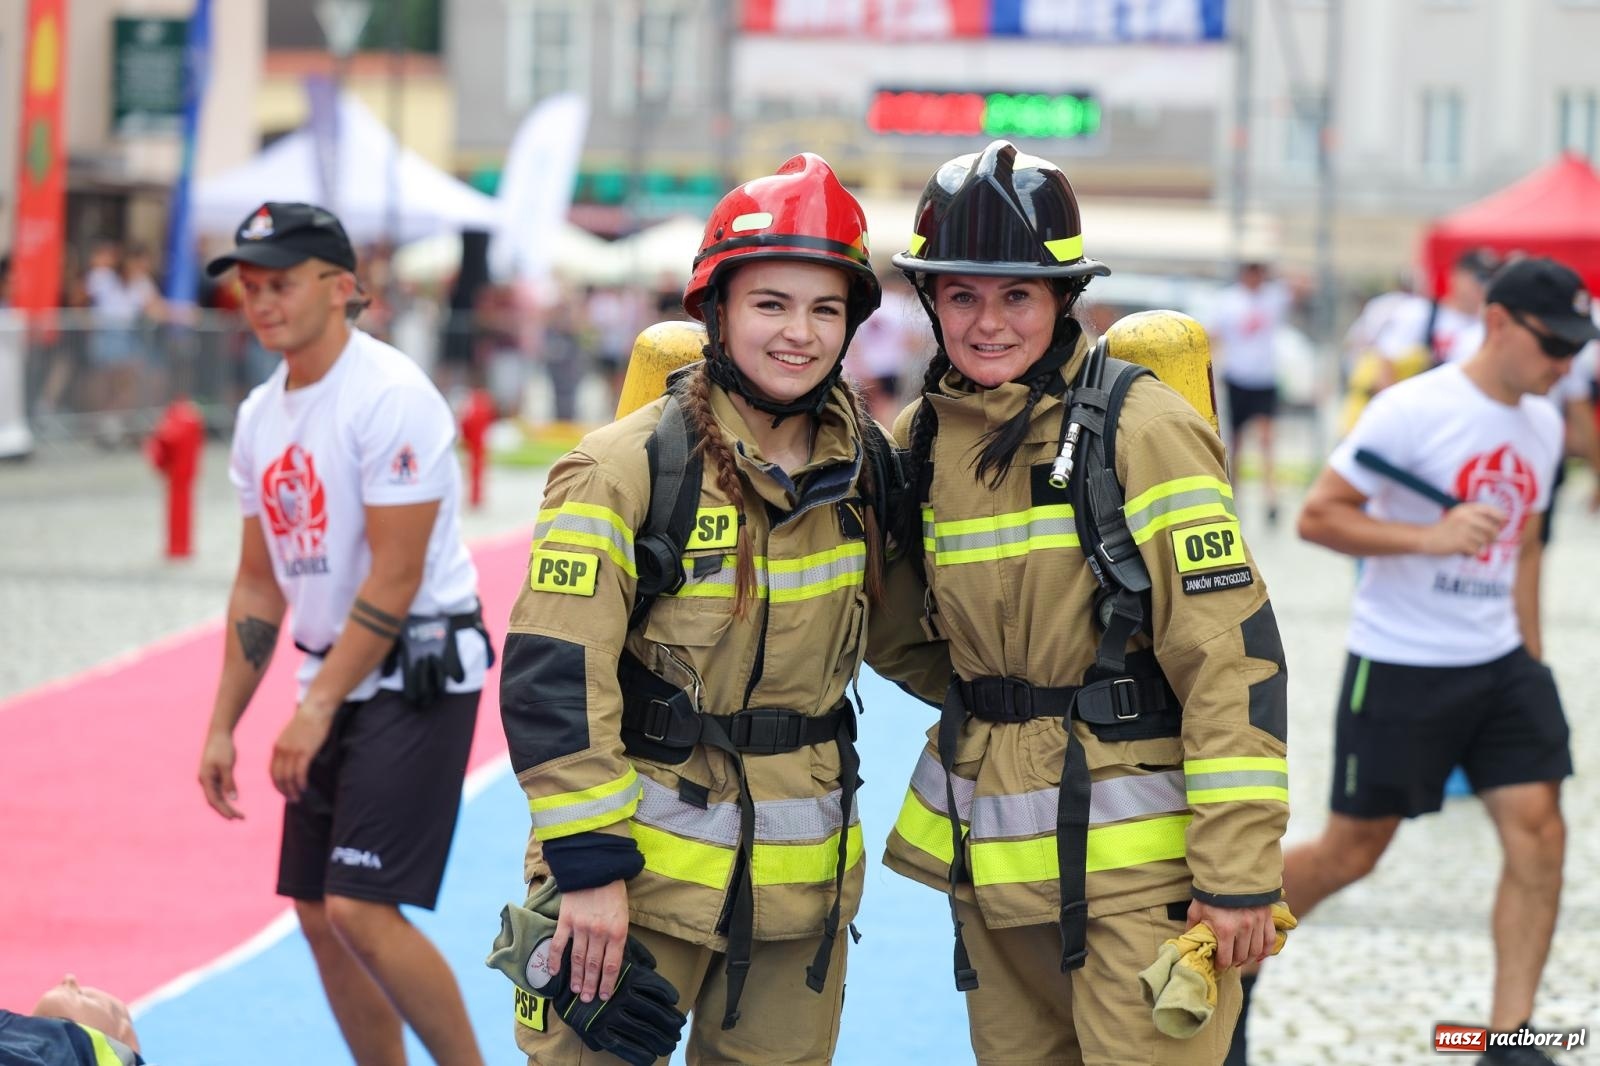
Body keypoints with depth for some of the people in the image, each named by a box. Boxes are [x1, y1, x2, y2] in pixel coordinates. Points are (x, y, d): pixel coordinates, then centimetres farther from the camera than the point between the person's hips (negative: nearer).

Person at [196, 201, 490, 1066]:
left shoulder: (389, 396, -16)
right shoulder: (259, 415, 10)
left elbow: (392, 580, -19)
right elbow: (259, 584, 16)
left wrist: (315, 712, -18)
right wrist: (222, 726, 13)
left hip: (417, 677, -8)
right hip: (335, 683, 8)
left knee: (361, 910, -15)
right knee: (318, 915, 8)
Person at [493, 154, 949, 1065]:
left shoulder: (863, 468, 4)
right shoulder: (627, 469, -13)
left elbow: (901, 628, 21)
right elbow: (554, 676, -15)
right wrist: (589, 862, -18)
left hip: (802, 880, 5)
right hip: (645, 869, -5)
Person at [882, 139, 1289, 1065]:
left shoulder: (1142, 431, -12)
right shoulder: (924, 437, 7)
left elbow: (1234, 652, -16)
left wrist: (1239, 874, -18)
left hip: (1133, 852, -6)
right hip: (992, 852, 6)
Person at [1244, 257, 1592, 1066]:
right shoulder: (1414, 409, -15)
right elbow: (1316, 517, -15)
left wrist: (1530, 659, 18)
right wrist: (1431, 536, -26)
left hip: (1499, 665, 6)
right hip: (1400, 665, -6)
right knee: (1353, 851, 1)